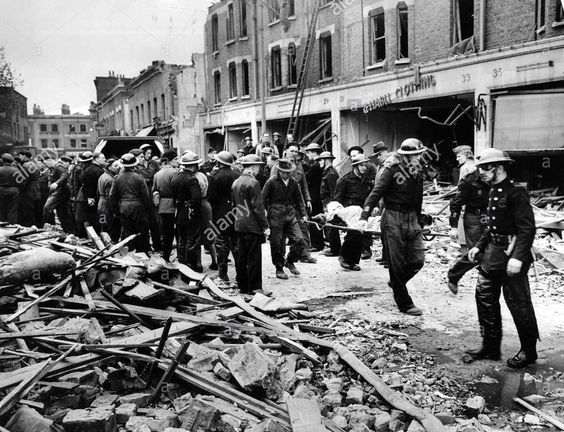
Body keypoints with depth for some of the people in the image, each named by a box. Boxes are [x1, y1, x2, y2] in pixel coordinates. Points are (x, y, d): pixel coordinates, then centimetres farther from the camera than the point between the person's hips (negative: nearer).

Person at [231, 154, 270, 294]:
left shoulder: (235, 182, 11)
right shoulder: (253, 183, -15)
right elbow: (258, 207, -17)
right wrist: (265, 226, -12)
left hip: (239, 225, 8)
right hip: (252, 226, -8)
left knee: (241, 257, 12)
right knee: (254, 258, -1)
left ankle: (243, 286, 20)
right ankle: (255, 288, 4)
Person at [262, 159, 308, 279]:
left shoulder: (293, 182, 8)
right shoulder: (271, 182, -6)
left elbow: (298, 200, 17)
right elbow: (263, 200, -3)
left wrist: (303, 214, 8)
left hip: (290, 216, 4)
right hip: (275, 217, -4)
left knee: (300, 241, -4)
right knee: (277, 245, 2)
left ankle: (290, 261, 19)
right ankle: (279, 269, 20)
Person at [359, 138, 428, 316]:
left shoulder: (418, 173, 9)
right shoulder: (392, 170, -10)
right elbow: (376, 193, -14)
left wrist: (418, 222, 18)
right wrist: (364, 216, -23)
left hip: (411, 219, 6)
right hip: (393, 219, -6)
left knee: (417, 260, 1)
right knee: (397, 264, -1)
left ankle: (396, 283, 30)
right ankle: (405, 304, 9)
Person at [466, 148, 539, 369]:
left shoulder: (516, 193, -16)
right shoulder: (493, 193, 11)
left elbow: (527, 229, -21)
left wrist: (518, 257, -28)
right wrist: (479, 246, 12)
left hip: (511, 256, -9)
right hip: (491, 255, 9)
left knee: (519, 305, 2)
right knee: (485, 299, 12)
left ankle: (528, 351, 19)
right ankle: (490, 346, 23)